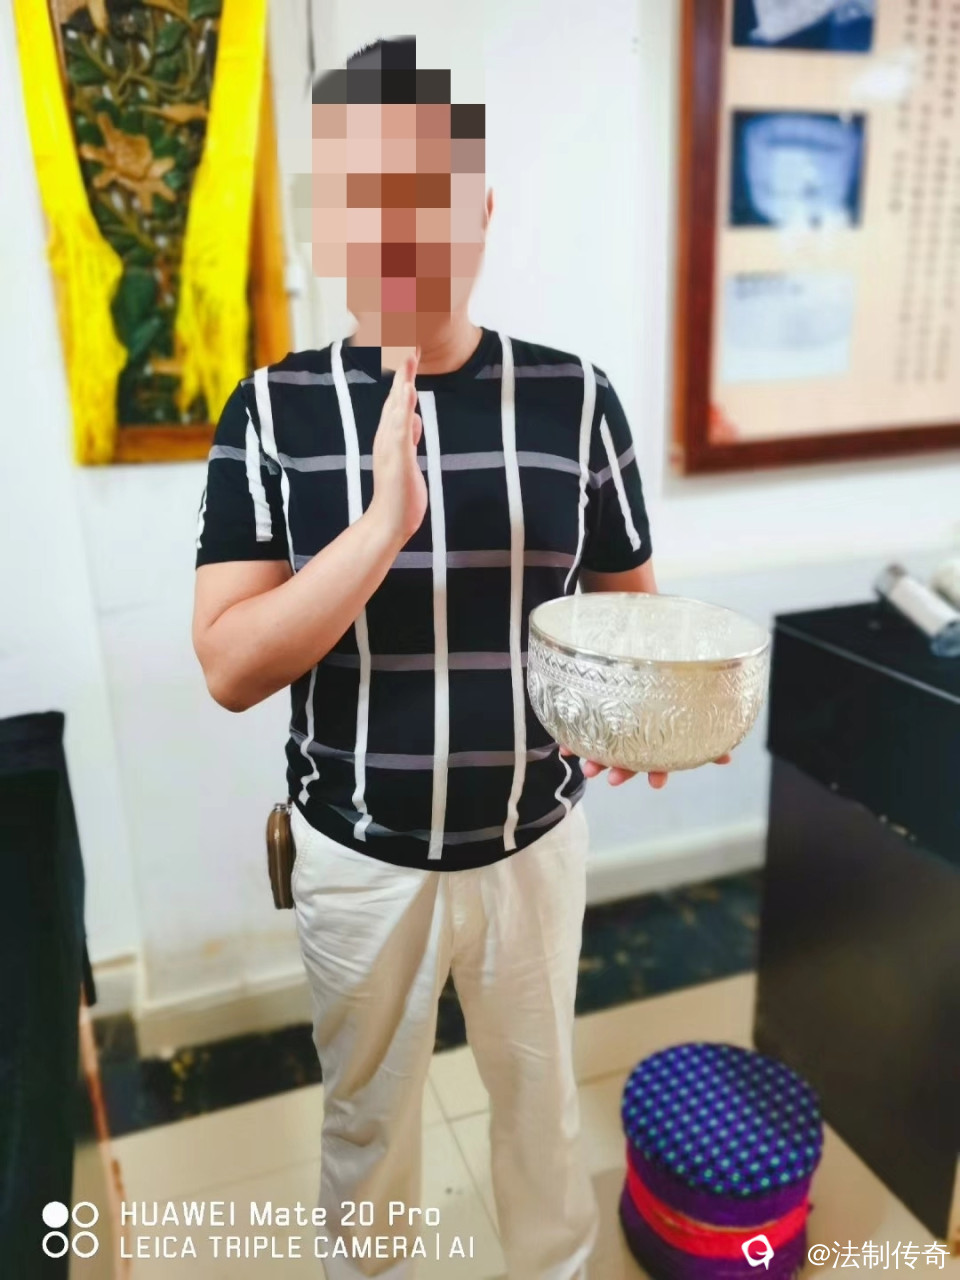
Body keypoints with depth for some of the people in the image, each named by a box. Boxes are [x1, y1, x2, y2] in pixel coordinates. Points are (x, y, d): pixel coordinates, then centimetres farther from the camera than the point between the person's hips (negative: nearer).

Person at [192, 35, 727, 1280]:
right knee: (366, 1111, 24)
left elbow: (631, 602, 0)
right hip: (357, 854, 0)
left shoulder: (572, 395, -10)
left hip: (534, 840, 1)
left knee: (541, 1093, 26)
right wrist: (384, 522, -31)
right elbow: (231, 668, -18)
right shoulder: (274, 411, -12)